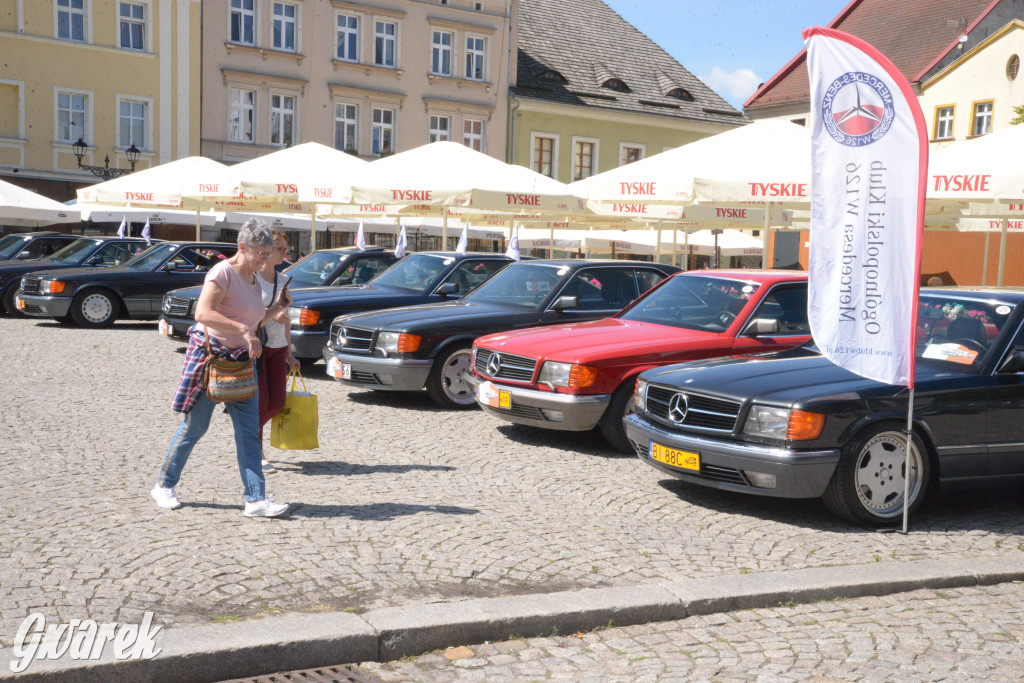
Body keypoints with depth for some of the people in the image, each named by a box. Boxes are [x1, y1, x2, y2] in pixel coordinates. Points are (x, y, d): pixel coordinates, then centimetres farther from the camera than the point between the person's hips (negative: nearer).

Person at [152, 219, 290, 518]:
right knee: (195, 426, 3)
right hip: (210, 356, -7)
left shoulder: (253, 279, 10)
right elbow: (203, 313, -31)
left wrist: (277, 309, 4)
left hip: (241, 360, 7)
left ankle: (256, 499, 0)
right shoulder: (223, 273, -16)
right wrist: (244, 331, -36)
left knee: (249, 431, 0)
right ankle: (164, 486, 22)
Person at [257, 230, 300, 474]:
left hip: (277, 347, 6)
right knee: (260, 402, -8)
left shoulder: (283, 279, 13)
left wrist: (289, 353, 15)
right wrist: (270, 314, -22)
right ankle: (256, 453, 7)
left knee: (276, 403, 2)